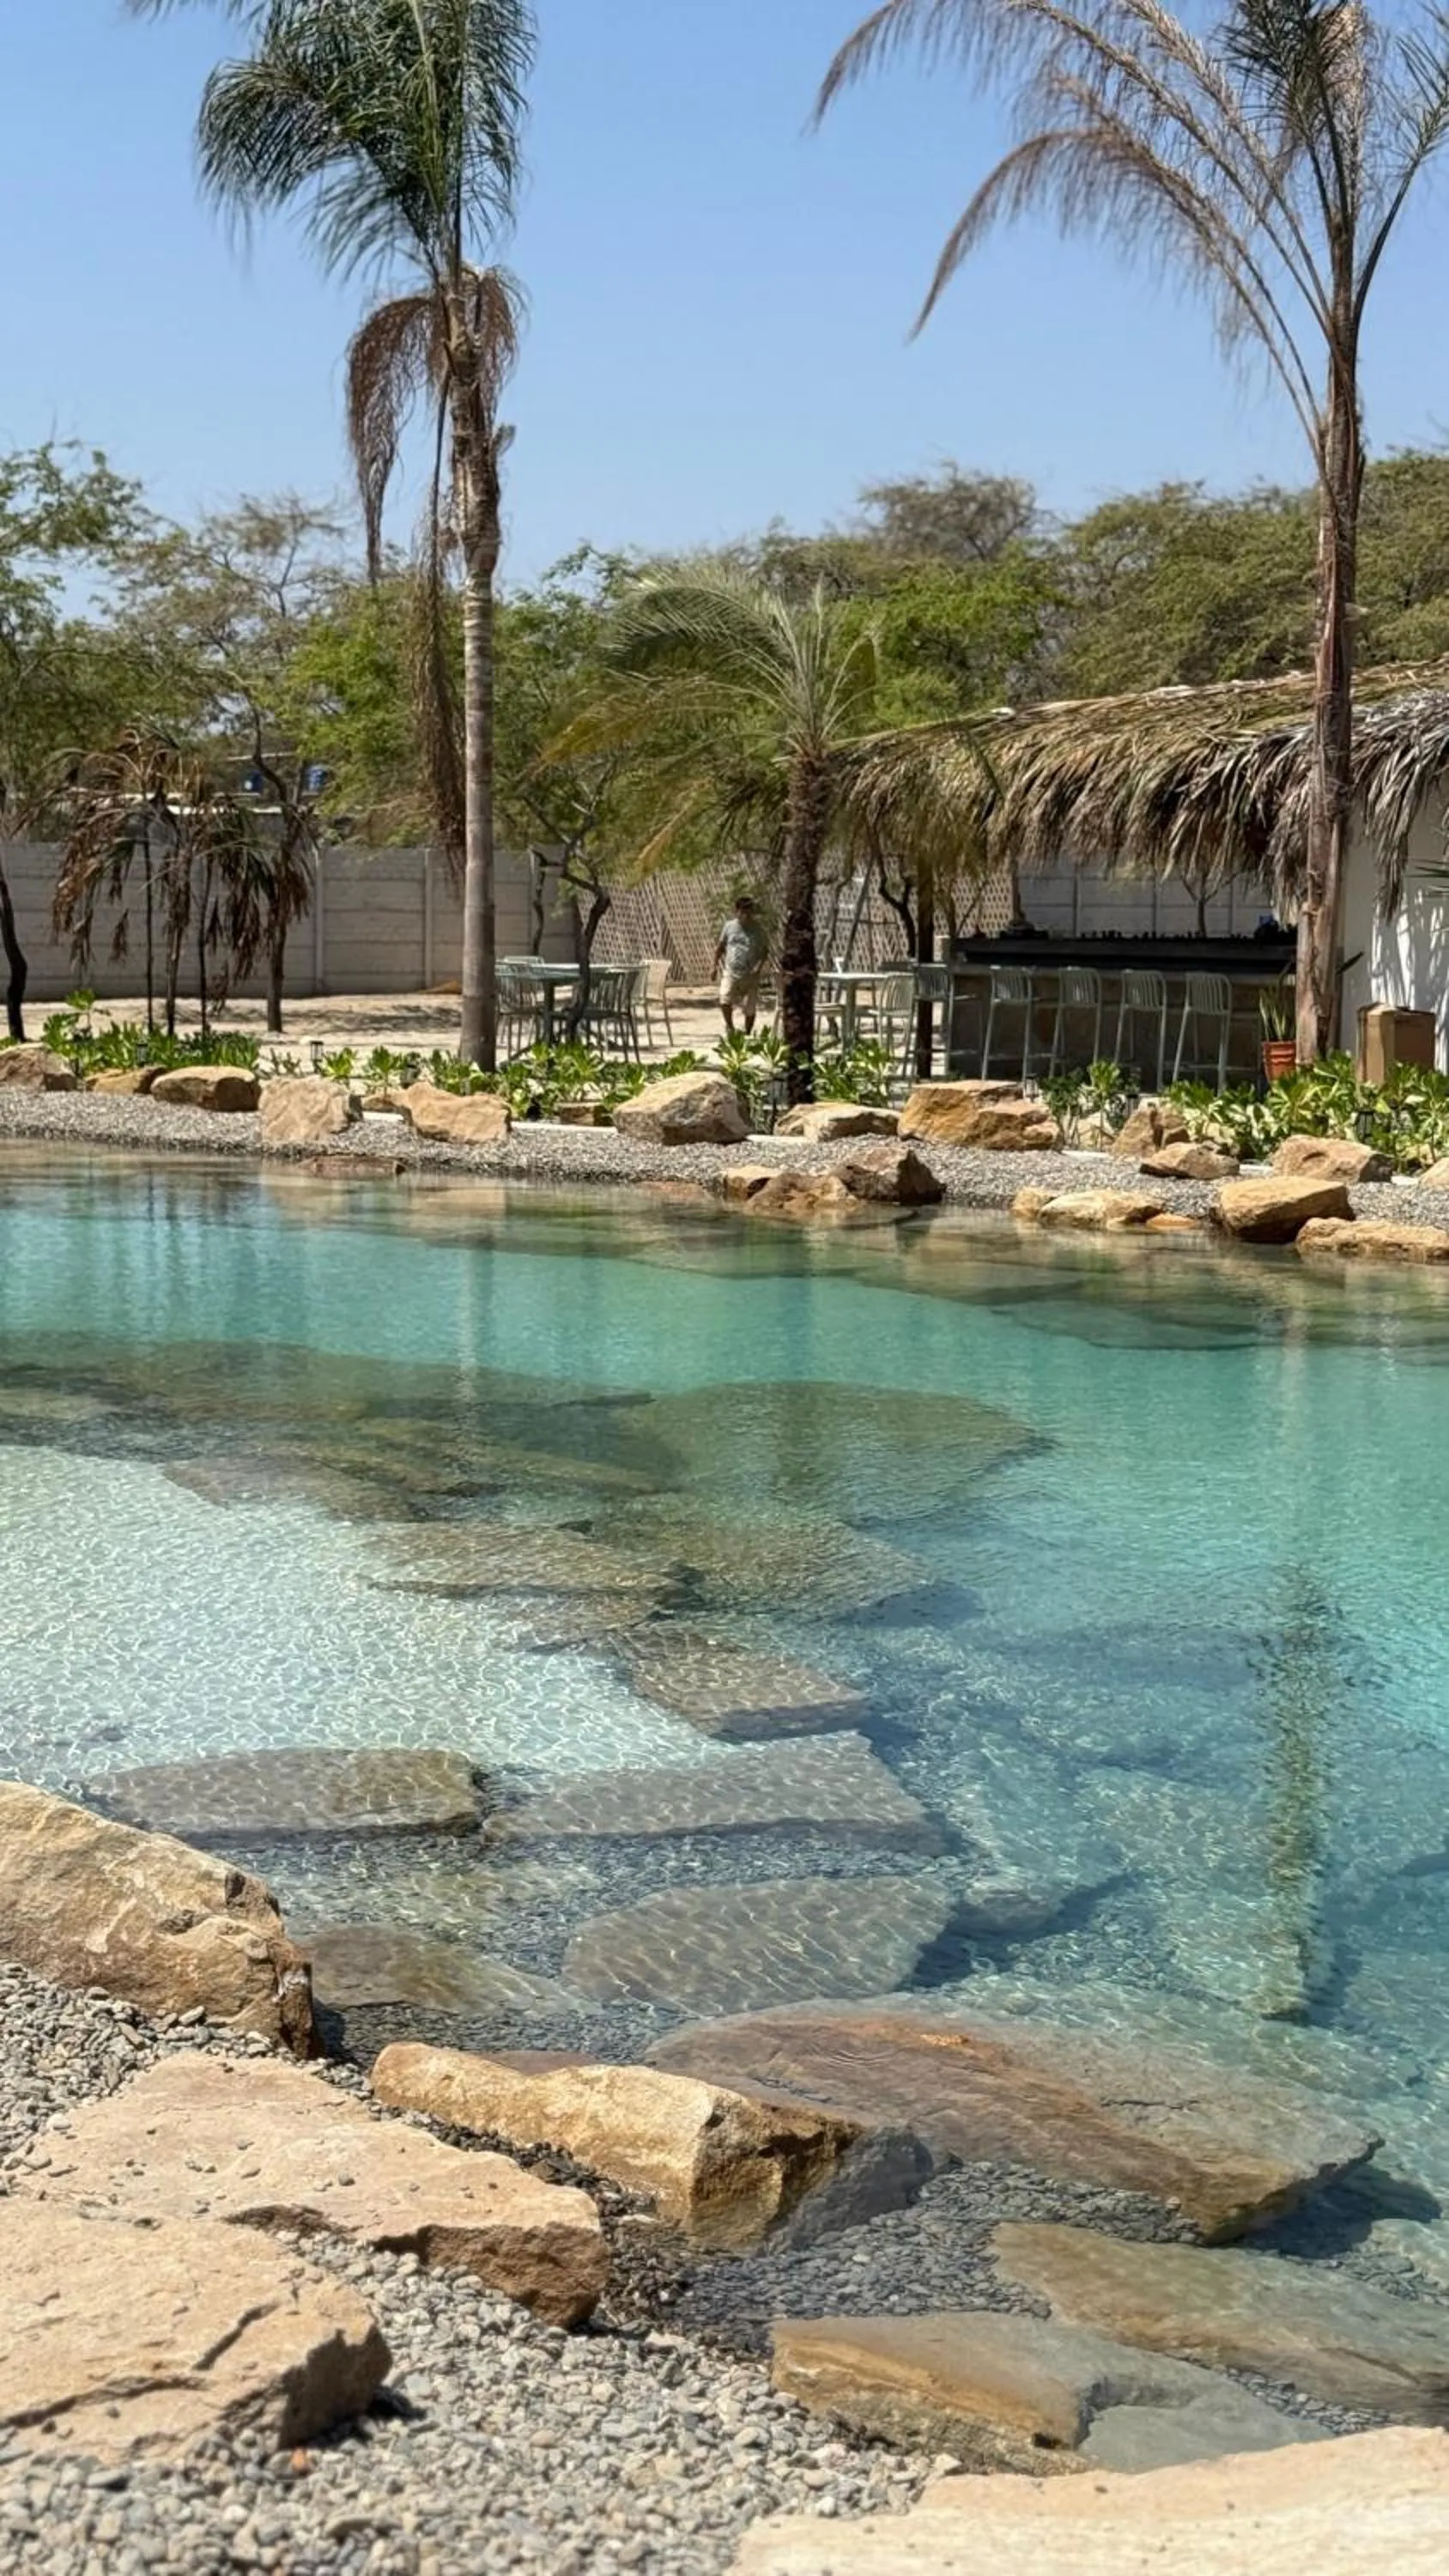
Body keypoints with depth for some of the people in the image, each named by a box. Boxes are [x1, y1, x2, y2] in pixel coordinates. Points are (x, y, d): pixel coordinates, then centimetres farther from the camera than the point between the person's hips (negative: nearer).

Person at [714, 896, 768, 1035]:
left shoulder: (757, 930, 2)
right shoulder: (730, 926, 6)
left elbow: (764, 950, 4)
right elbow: (721, 947, 15)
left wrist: (759, 965, -12)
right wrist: (716, 965, 8)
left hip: (750, 975, 0)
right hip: (730, 972, 0)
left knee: (750, 1008, 3)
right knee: (725, 1000, -21)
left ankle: (748, 1033, 21)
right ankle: (730, 1026, 1)